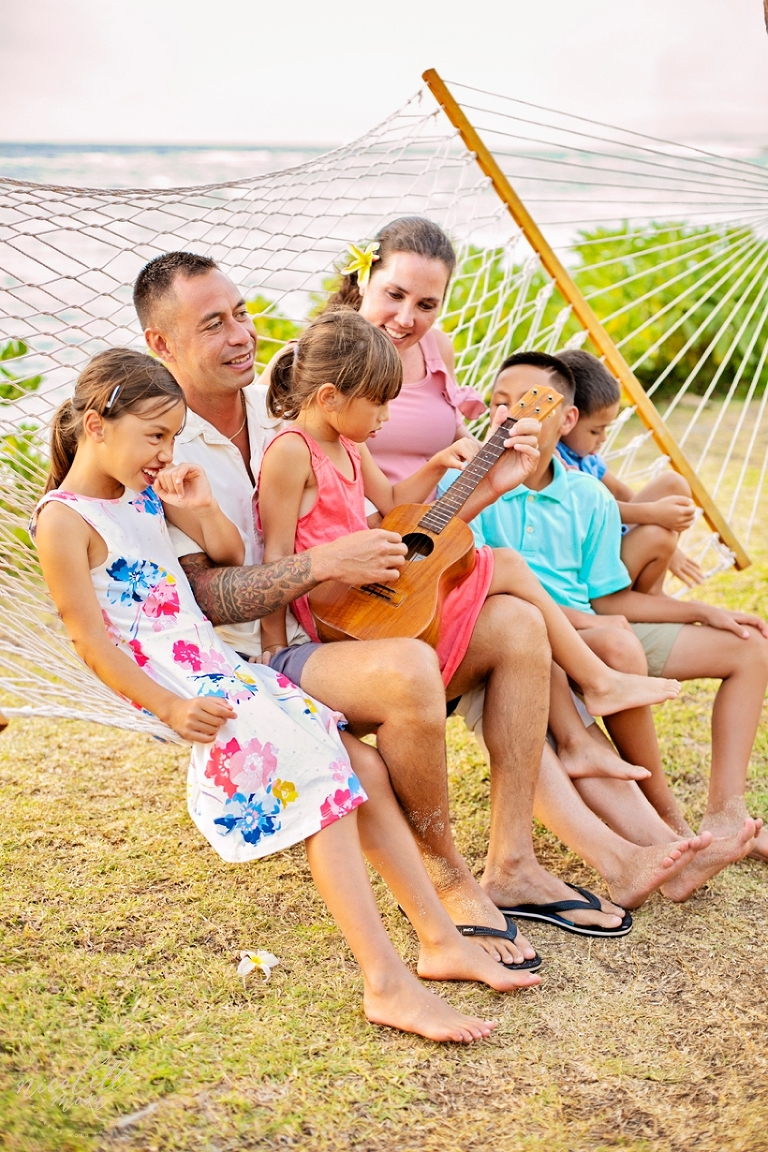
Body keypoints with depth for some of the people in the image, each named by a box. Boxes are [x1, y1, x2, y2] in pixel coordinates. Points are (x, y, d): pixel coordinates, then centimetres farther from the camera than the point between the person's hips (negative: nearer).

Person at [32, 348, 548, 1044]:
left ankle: (441, 941, 0)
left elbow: (232, 556, 21)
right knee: (324, 783, -24)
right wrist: (174, 709, -21)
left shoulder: (147, 495, 15)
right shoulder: (64, 521, -9)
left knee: (366, 768, -4)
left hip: (221, 671, 9)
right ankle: (386, 984, -25)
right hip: (174, 691, -9)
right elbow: (92, 643, -13)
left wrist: (200, 506, 1)